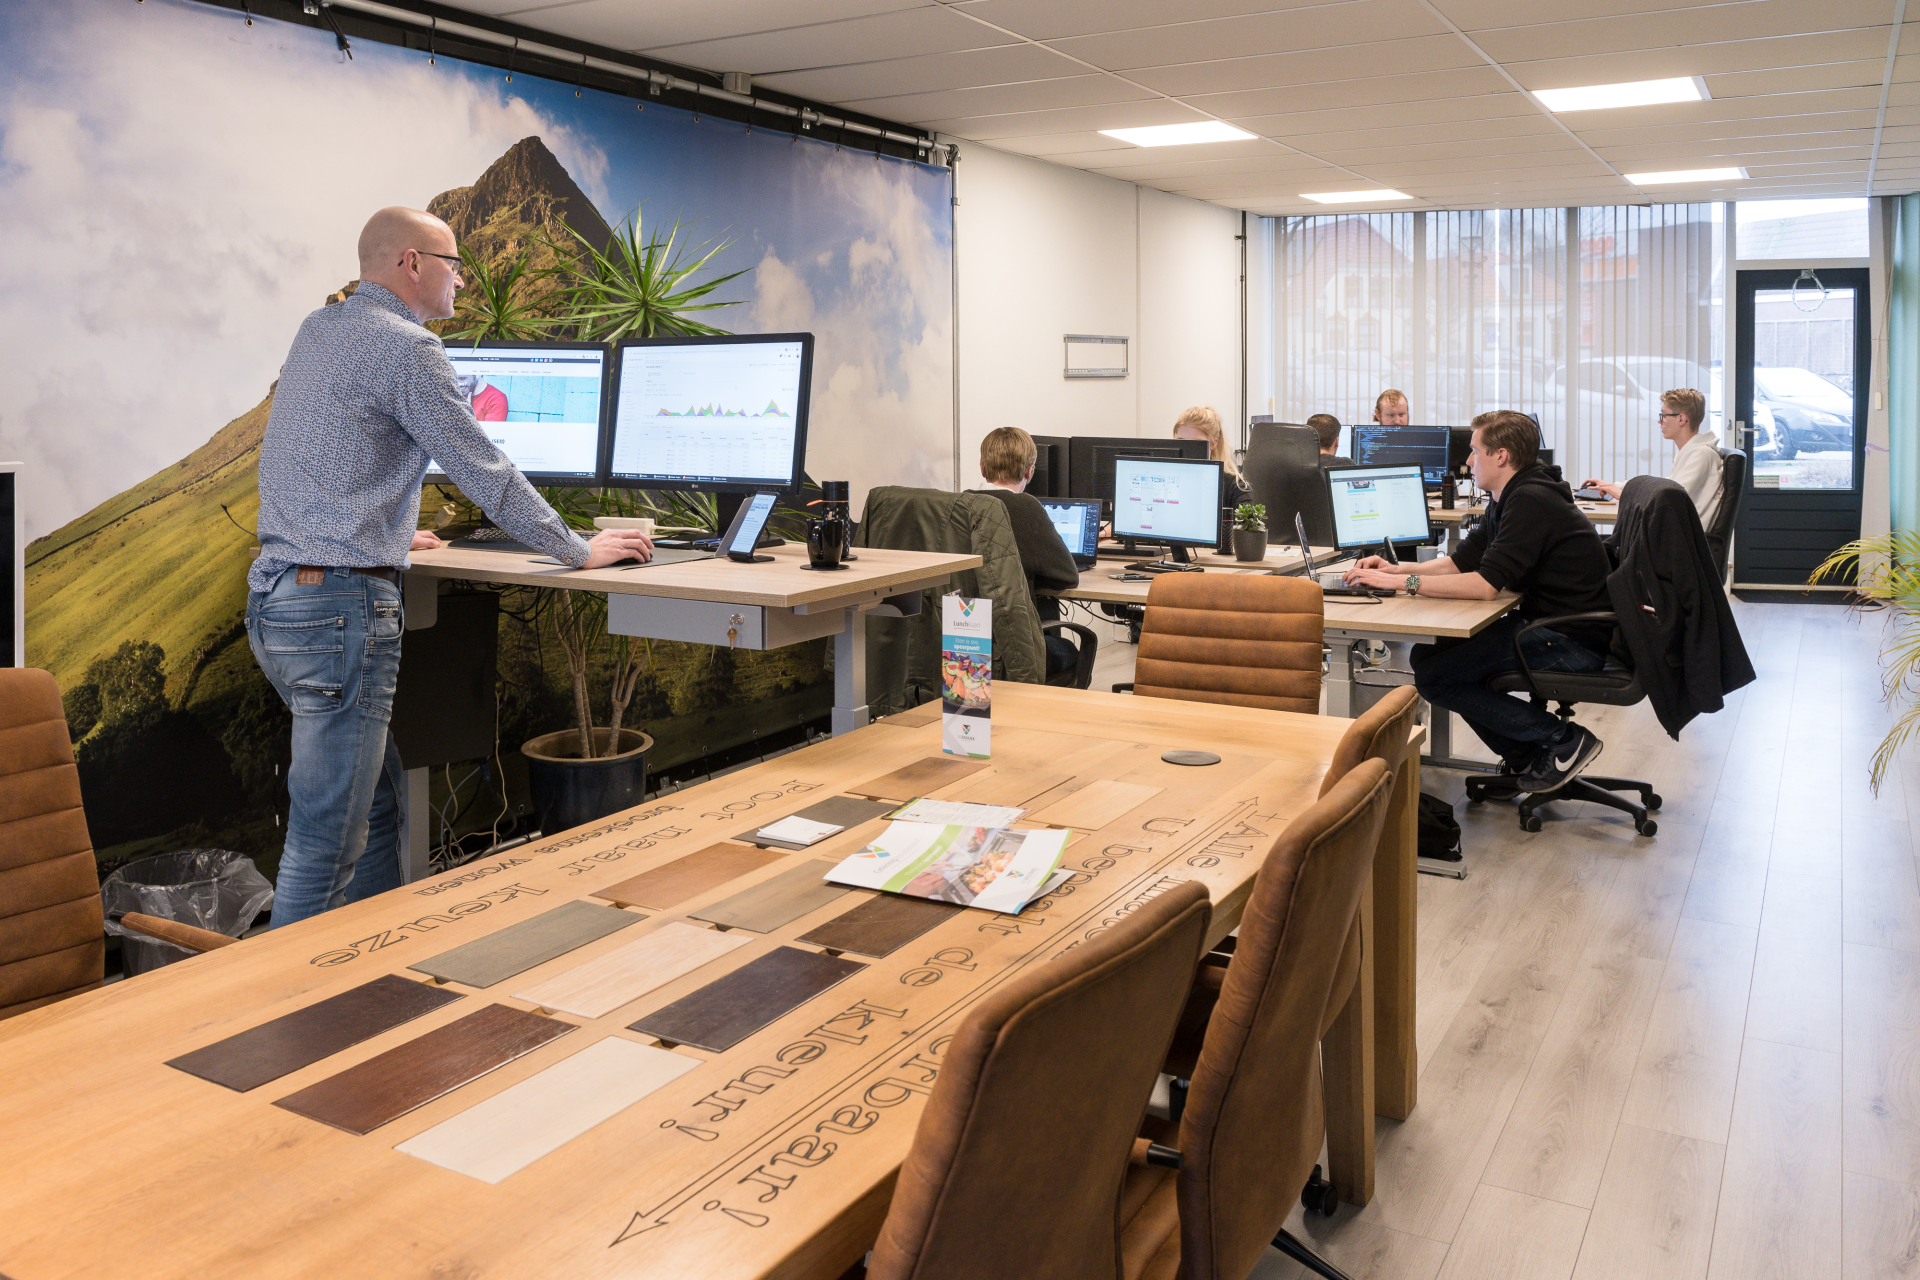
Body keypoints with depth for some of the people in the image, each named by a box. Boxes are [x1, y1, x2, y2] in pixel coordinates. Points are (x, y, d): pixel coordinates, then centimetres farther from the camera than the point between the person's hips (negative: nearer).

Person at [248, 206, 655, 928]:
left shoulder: (316, 331, 17)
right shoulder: (405, 347, -10)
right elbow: (486, 473, -10)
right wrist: (580, 551, 0)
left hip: (273, 595, 10)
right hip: (340, 604, -10)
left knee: (380, 810, 17)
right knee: (328, 839, -4)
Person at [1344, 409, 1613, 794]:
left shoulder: (1530, 502, -19)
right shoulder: (1512, 499, 13)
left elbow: (1485, 585, -26)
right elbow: (1461, 561, 16)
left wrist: (1403, 582, -22)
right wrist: (1394, 569, 3)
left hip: (1573, 641, -10)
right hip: (1547, 624, 10)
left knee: (1431, 672, -15)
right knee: (1429, 652, 11)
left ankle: (1563, 739, -8)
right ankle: (1525, 757, 13)